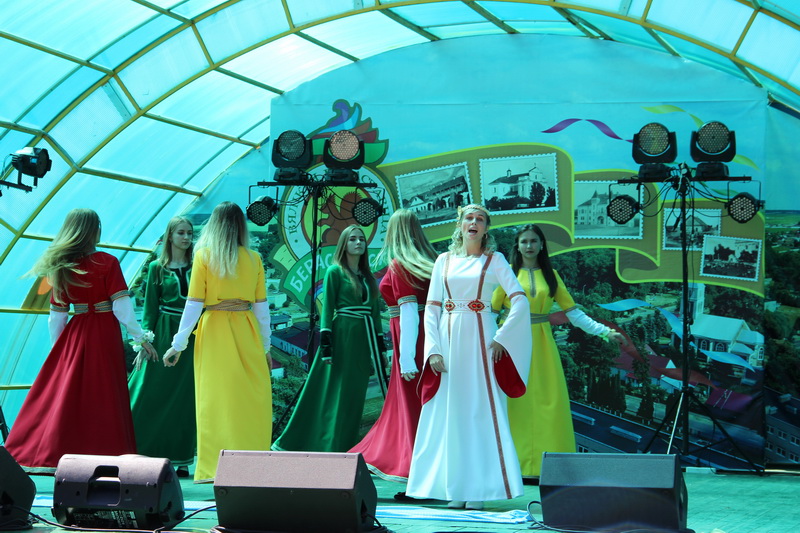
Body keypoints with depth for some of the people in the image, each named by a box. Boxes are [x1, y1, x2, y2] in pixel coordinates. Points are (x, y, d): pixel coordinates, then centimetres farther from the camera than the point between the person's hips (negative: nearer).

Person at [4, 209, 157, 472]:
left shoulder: (60, 267, 5)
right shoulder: (107, 262, -7)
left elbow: (57, 315, 8)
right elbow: (122, 306, -12)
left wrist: (56, 349, 17)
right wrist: (141, 338, -6)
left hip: (75, 333, 4)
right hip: (105, 333, -4)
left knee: (63, 393, 10)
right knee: (101, 397, -1)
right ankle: (101, 454, 0)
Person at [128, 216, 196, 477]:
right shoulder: (157, 267, 3)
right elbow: (150, 307, 2)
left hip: (192, 337, 2)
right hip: (164, 334, -1)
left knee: (185, 400, 3)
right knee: (152, 395, -3)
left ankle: (181, 460, 8)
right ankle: (137, 454, 5)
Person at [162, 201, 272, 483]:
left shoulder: (204, 256, -2)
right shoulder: (253, 259, 4)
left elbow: (194, 305, -5)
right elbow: (262, 307, 6)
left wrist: (178, 345, 0)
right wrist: (266, 345, 15)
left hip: (215, 332, -1)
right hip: (247, 333, 2)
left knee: (216, 400, 2)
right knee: (252, 399, 6)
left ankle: (217, 467, 3)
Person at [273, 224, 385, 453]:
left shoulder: (368, 276, 16)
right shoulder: (335, 271, -1)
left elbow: (375, 312, 16)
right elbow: (327, 309, -6)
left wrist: (380, 348, 12)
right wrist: (326, 346, -14)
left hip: (364, 339, 6)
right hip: (342, 337, -6)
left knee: (354, 397, 5)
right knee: (337, 394, -4)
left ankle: (345, 447, 10)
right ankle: (331, 448, 0)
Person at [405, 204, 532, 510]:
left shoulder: (494, 260, 3)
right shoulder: (444, 261, 11)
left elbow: (520, 301, -5)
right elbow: (431, 307, 7)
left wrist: (500, 338, -11)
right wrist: (433, 349, -4)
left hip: (480, 339, -3)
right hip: (448, 338, 3)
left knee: (481, 411, -5)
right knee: (448, 413, 2)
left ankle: (478, 489, -2)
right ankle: (455, 488, 7)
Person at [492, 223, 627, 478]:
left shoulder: (550, 275, 10)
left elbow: (573, 312, 7)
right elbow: (491, 310, -2)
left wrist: (606, 332, 0)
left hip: (542, 345, 2)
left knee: (549, 402, -3)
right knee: (516, 403, -2)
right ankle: (517, 464, 5)